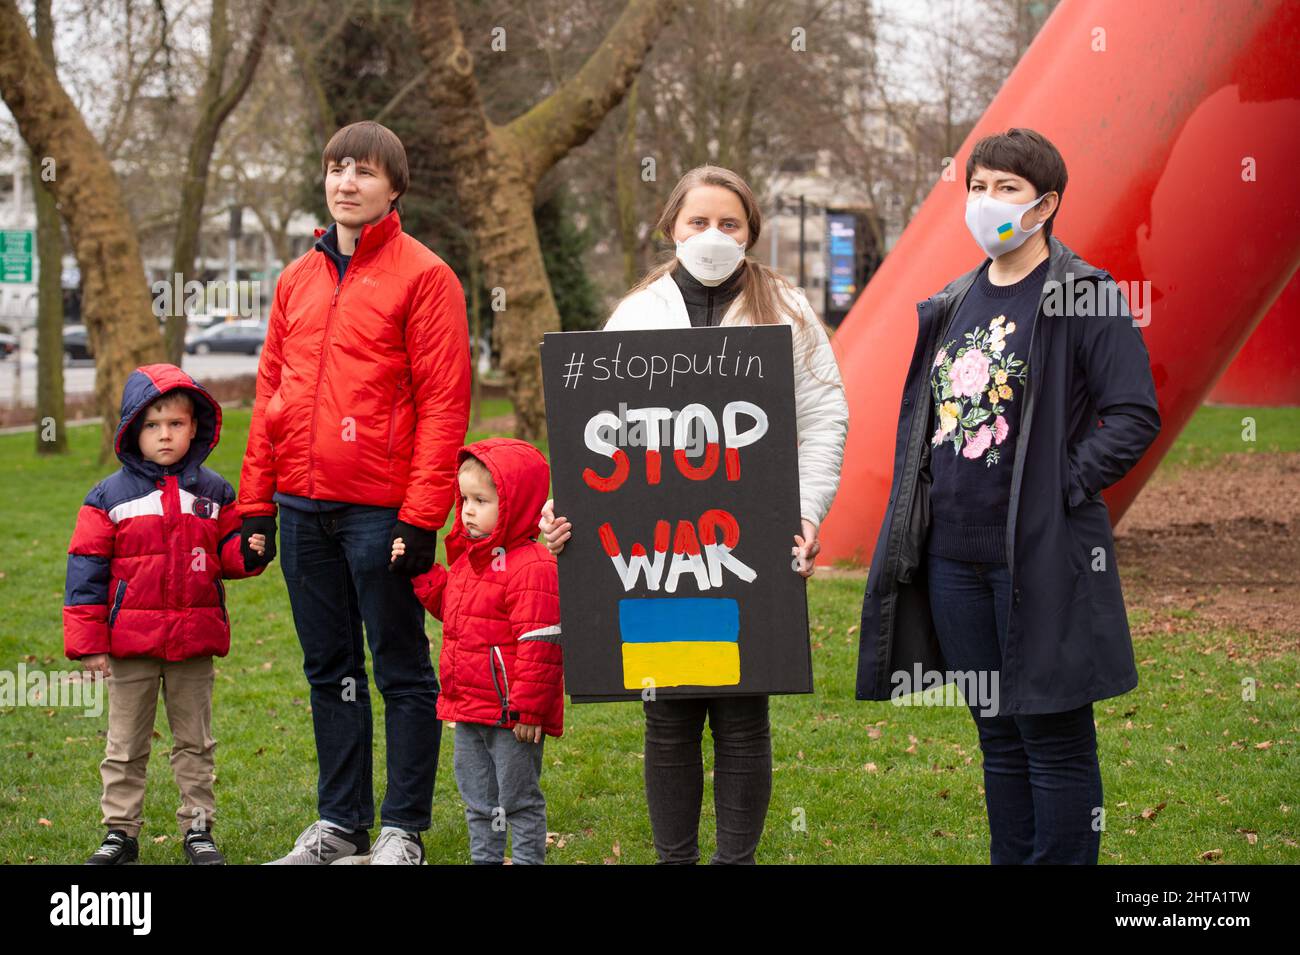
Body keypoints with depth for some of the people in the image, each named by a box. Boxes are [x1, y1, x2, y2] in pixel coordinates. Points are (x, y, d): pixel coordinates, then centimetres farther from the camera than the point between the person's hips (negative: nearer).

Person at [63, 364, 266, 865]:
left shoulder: (213, 492, 5)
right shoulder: (109, 496, -2)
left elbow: (227, 552, 12)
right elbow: (87, 569, -2)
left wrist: (246, 552, -13)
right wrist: (87, 641, -6)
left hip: (194, 641, 2)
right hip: (130, 642, -1)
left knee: (195, 743, 10)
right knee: (125, 744, 7)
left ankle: (198, 828, 18)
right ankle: (120, 832, 16)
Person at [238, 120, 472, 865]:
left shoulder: (423, 276, -4)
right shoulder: (298, 280, 14)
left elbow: (444, 403, -10)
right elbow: (271, 393, 16)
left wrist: (421, 515, -15)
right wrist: (256, 503, 10)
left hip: (381, 510, -6)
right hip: (303, 509, 6)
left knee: (402, 670, 2)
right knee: (329, 669, 12)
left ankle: (404, 830, 9)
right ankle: (341, 822, 20)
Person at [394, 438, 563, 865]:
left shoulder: (532, 566, -20)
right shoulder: (469, 555, 10)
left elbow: (539, 645, -22)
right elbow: (450, 606, 26)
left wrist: (528, 708, -22)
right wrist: (419, 572, 15)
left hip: (512, 715, -9)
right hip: (467, 706, 9)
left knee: (518, 799, 2)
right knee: (477, 799, 19)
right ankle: (484, 859, 30)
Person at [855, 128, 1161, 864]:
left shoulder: (1084, 297, -7)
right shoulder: (953, 304, 13)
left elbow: (1136, 415, -11)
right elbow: (921, 413, 22)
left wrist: (1064, 486, -15)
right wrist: (919, 510, 11)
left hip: (1042, 555, -7)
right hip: (953, 554, 7)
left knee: (1054, 738, 0)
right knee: (998, 735, 14)